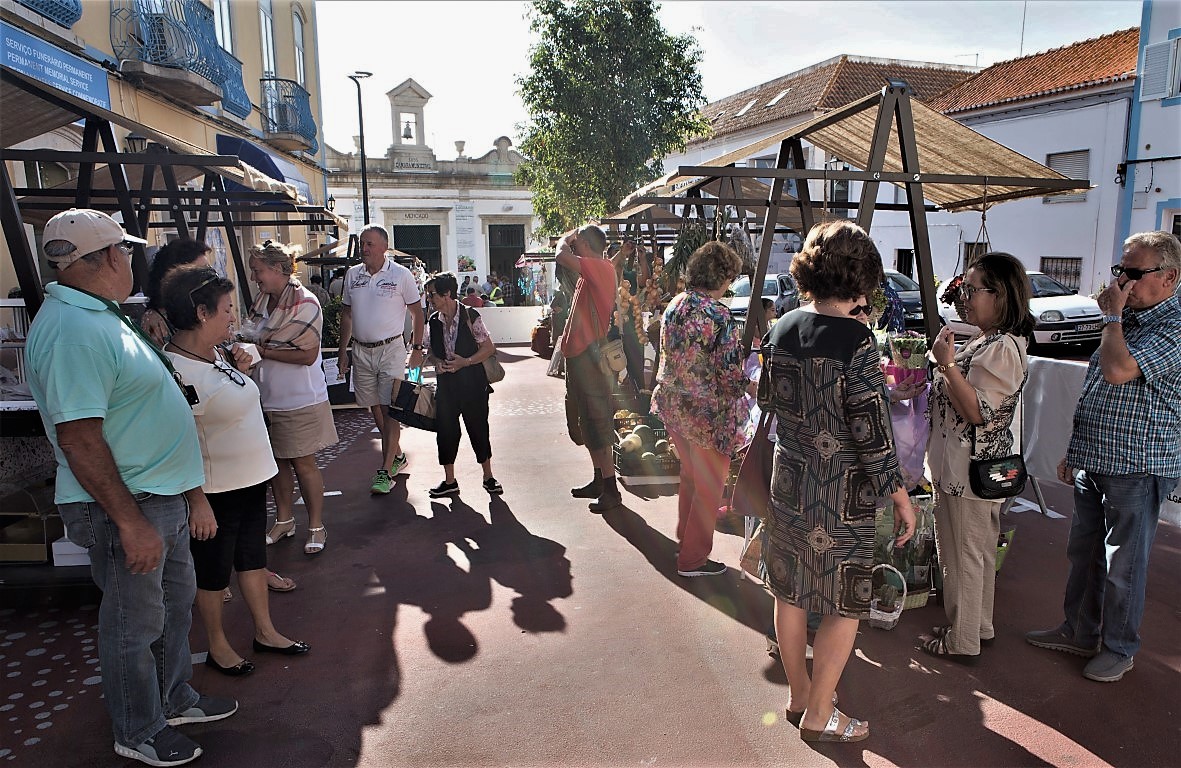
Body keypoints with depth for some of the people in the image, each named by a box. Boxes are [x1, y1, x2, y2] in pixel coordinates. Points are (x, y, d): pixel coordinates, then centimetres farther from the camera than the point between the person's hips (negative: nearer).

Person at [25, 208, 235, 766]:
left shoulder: (99, 315, 11)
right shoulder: (71, 329, -24)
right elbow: (78, 438, -27)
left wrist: (191, 492, 21)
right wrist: (129, 522, -25)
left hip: (163, 497, 10)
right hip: (126, 505, -10)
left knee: (175, 601, 23)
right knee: (135, 623, 9)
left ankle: (175, 699, 43)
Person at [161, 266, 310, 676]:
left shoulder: (216, 351, 3)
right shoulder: (174, 369, -24)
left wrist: (239, 368, 1)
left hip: (252, 478, 9)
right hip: (215, 489, -9)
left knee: (253, 555, 20)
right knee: (214, 569, 12)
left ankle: (265, 631, 37)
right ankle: (217, 647, 31)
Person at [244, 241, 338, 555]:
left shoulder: (305, 303, -16)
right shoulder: (262, 302, 7)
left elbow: (308, 354, -20)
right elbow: (253, 340, 19)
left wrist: (265, 351, -18)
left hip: (300, 401, -7)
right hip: (267, 398, 7)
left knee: (303, 463, 2)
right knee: (276, 460, 16)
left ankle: (316, 527, 17)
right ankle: (284, 520, 32)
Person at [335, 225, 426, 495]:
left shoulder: (401, 274, -4)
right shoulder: (352, 275, 7)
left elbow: (417, 312, 1)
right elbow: (347, 314, 14)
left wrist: (417, 348, -4)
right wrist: (342, 351, 11)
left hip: (391, 349, -5)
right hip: (361, 351, 5)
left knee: (390, 409, -8)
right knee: (375, 409, 10)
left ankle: (386, 471, -5)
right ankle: (398, 456, 27)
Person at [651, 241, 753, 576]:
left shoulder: (674, 305, 1)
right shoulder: (720, 317, -22)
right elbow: (730, 374, -20)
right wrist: (756, 388, -2)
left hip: (672, 404, 8)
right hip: (707, 412, -7)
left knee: (689, 475, 25)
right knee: (709, 485, 10)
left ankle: (684, 540, 41)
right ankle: (693, 558, 22)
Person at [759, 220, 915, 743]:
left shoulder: (783, 328, 0)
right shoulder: (856, 341, -19)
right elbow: (871, 431, -19)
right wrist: (901, 497, -9)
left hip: (789, 478, 7)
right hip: (842, 490, -6)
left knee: (791, 590, 18)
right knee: (845, 603, 10)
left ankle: (799, 693, 37)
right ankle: (819, 714, 22)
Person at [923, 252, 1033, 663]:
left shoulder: (1002, 349, -21)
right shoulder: (985, 341, 11)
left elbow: (977, 411, -26)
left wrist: (946, 364, -26)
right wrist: (945, 361, 10)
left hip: (971, 472, -11)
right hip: (976, 469, 11)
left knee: (963, 556, 2)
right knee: (980, 552, 21)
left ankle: (962, 642, 16)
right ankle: (980, 626, 36)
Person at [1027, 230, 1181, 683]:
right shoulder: (1126, 319, 14)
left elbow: (1118, 371, -30)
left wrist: (1112, 316, -14)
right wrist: (1074, 451, 18)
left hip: (1136, 470, -8)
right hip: (1093, 463, 8)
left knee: (1122, 566, 5)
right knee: (1083, 553, 17)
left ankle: (1119, 648, 23)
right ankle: (1079, 632, 31)